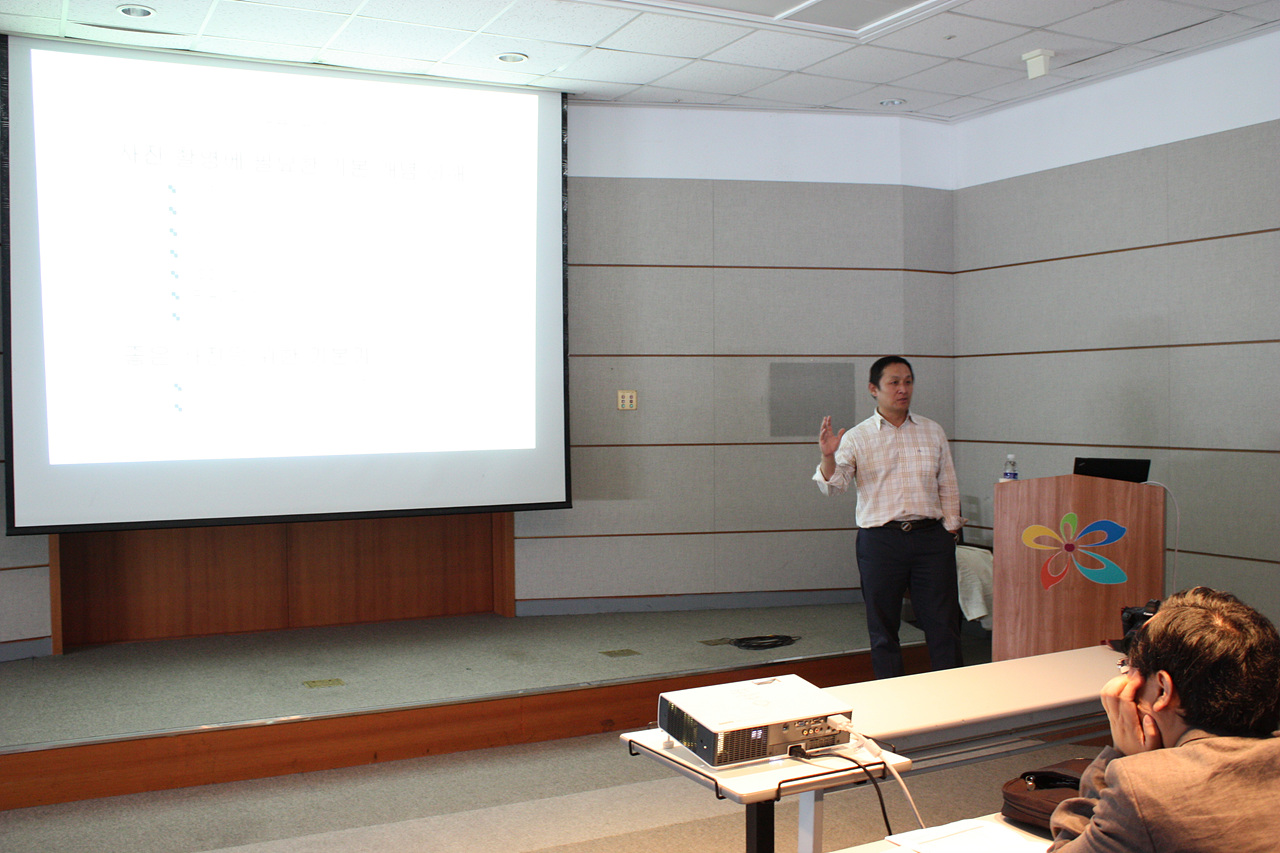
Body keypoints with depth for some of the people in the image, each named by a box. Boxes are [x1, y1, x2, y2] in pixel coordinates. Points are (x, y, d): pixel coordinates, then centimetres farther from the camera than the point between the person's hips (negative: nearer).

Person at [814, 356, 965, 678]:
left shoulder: (933, 432, 11)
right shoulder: (856, 437, 2)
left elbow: (948, 486, 13)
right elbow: (834, 485, -8)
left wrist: (950, 529, 6)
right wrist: (828, 457, -27)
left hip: (931, 536, 2)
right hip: (880, 540, -2)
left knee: (943, 623, 5)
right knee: (883, 628, 6)